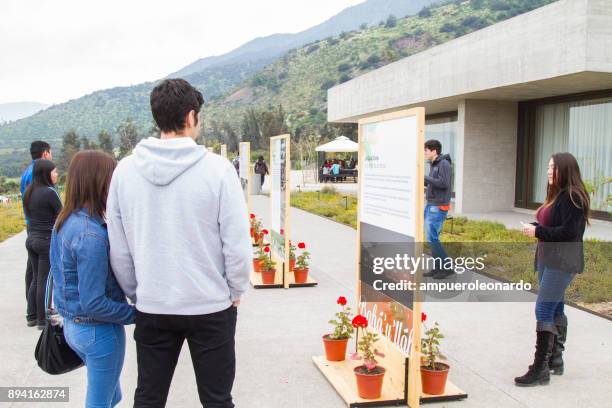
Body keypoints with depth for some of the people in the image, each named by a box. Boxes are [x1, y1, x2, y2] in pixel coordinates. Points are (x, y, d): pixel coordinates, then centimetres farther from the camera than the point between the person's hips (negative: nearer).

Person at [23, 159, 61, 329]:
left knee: (35, 278, 16)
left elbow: (28, 214, 15)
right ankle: (42, 320, 6)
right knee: (44, 281, 0)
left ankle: (31, 316, 22)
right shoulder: (49, 192, -16)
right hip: (47, 241, -7)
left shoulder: (29, 192, 7)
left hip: (31, 239, 7)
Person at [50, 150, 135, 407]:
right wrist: (137, 314, -16)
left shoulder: (64, 222, 2)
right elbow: (94, 304, -25)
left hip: (72, 325, 8)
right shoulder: (91, 235, -25)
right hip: (99, 330, -8)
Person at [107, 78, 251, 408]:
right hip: (210, 307, -3)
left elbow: (118, 249, 1)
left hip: (151, 308, 3)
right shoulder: (217, 168, -14)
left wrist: (135, 294, 15)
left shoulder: (125, 170, -4)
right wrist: (235, 292, 4)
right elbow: (237, 243, -12)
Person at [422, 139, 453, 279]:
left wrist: (424, 177, -18)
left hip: (438, 207, -9)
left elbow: (443, 183, -22)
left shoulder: (444, 164, -13)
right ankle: (438, 267, 14)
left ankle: (447, 267, -2)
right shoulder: (434, 164, 14)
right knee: (431, 237, 8)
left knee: (432, 238, -10)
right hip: (430, 205, 9)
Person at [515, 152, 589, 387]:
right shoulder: (557, 195, 14)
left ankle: (540, 369, -7)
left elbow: (569, 232, -21)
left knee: (544, 310, -11)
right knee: (555, 309, 16)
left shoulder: (572, 197, -15)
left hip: (562, 263, -10)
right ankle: (555, 360, 26)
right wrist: (535, 228, 1)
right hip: (549, 260, 10)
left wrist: (538, 231, -16)